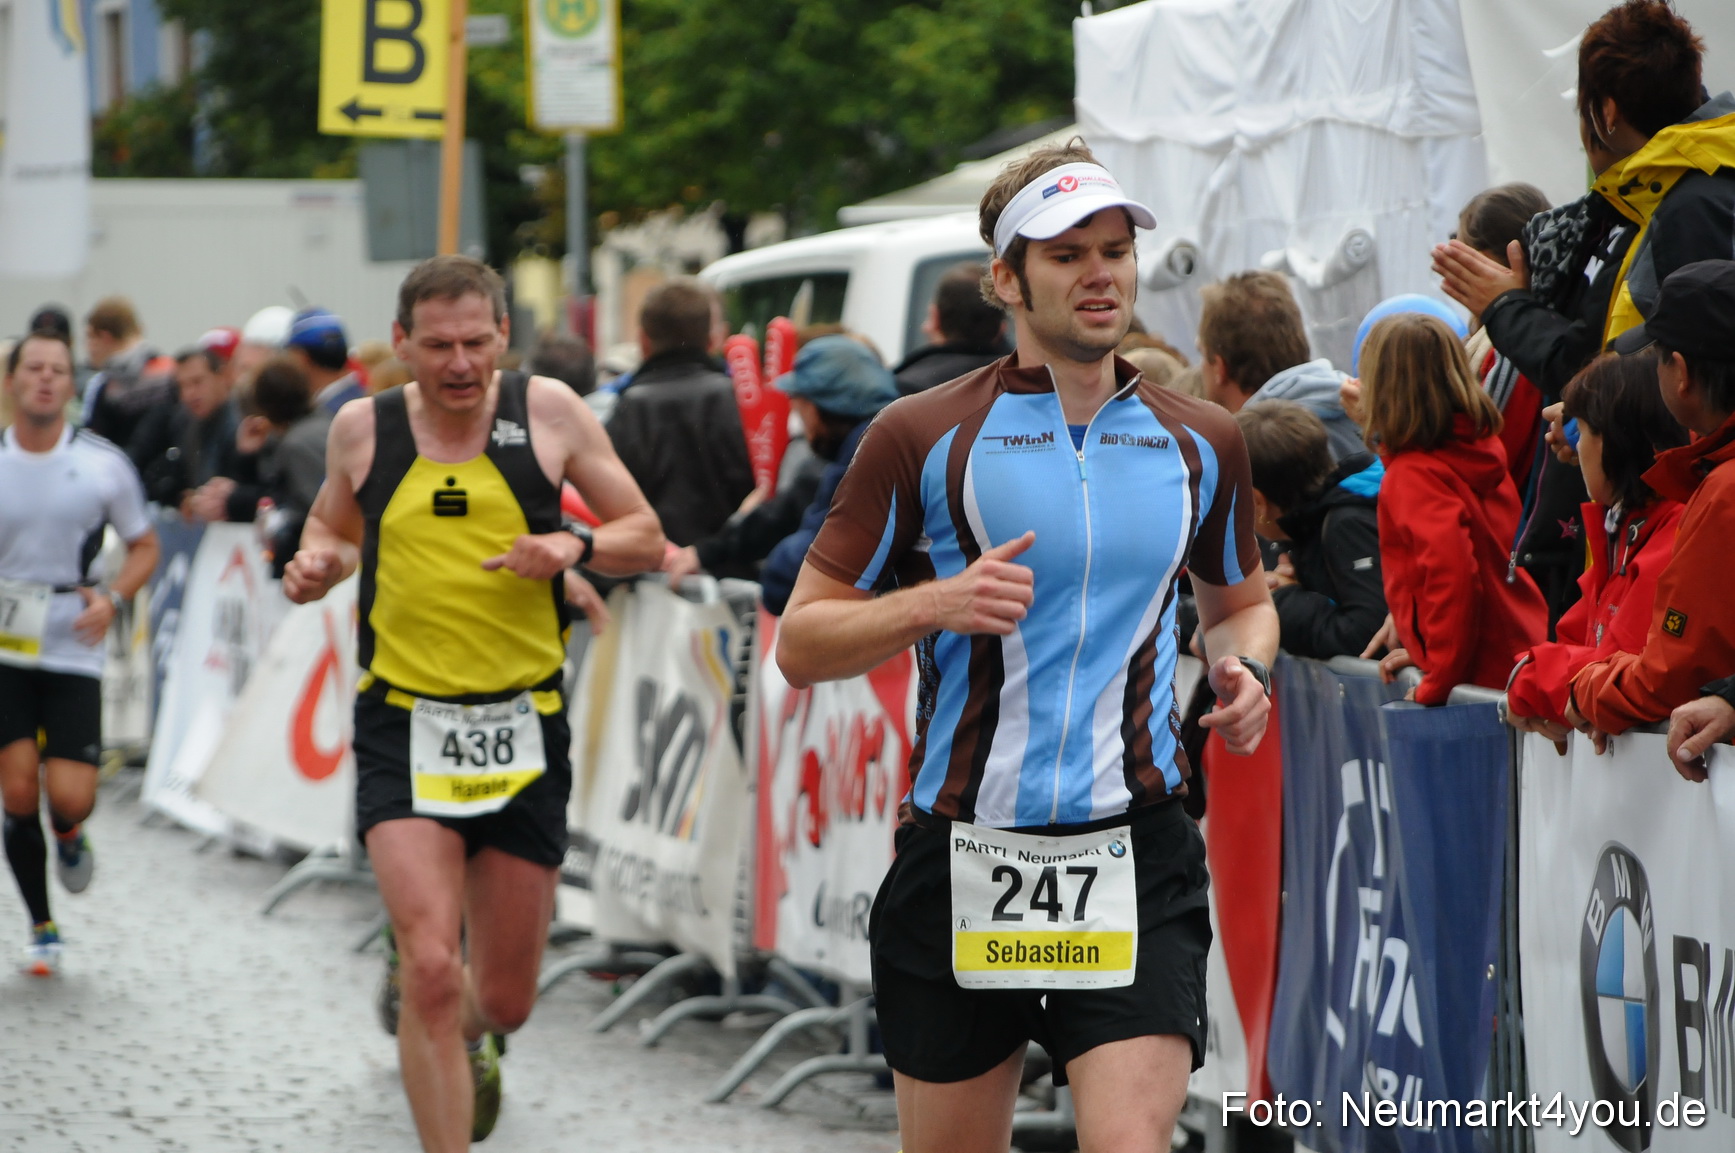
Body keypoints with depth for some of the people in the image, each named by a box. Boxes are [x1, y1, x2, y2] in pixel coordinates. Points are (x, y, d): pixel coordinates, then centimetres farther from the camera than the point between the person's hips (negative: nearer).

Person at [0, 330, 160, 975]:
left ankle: (69, 836, 28)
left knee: (70, 796, -11)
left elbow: (144, 546, 9)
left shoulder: (104, 464, -1)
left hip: (73, 650, 0)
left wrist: (112, 599, -8)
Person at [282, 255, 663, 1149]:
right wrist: (317, 563, -3)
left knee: (504, 1000, 10)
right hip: (405, 729, -1)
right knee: (433, 969, -20)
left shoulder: (547, 412, -1)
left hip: (521, 729, 1)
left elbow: (646, 539, 6)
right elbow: (334, 524, 21)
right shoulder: (362, 428, 1)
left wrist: (576, 547, -15)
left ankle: (466, 1035, 48)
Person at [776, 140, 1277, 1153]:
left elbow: (1241, 601, 26)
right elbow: (802, 642, 0)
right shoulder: (920, 439, -1)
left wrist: (1244, 668, 4)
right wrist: (937, 604, -17)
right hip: (959, 855, 0)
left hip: (1138, 856, 1)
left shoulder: (1203, 443, 8)